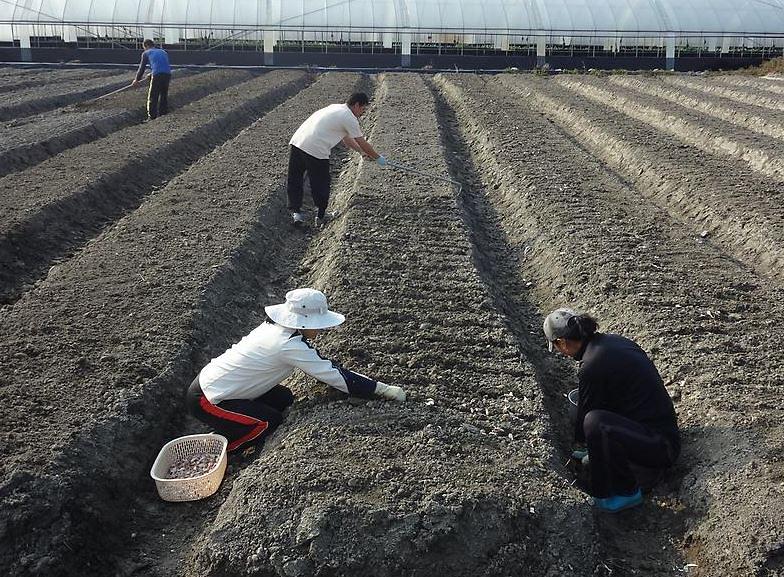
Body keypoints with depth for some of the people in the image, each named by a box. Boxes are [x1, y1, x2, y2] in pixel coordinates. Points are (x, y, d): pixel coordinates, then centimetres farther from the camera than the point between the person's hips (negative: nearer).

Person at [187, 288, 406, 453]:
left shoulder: (275, 327, -1)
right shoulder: (288, 345, -27)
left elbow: (320, 363, 6)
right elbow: (332, 375, -24)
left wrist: (364, 380, -1)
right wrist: (381, 389, -20)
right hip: (205, 400, -9)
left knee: (284, 399, 8)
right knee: (272, 423, -8)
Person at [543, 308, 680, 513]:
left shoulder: (592, 366, -21)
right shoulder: (614, 341, 5)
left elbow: (585, 411, -6)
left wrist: (579, 440, 17)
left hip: (658, 447, -9)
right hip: (666, 431, 9)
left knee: (594, 422, -29)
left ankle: (628, 492, -8)